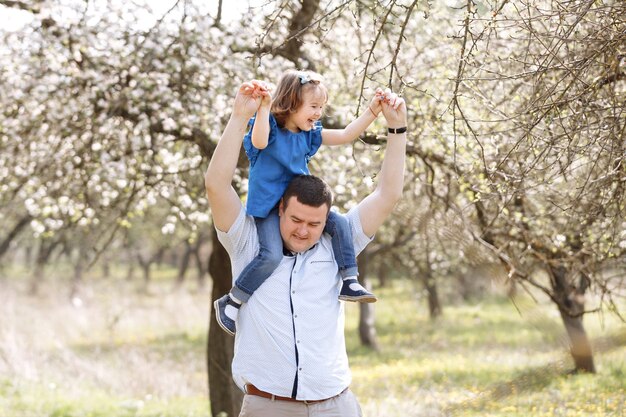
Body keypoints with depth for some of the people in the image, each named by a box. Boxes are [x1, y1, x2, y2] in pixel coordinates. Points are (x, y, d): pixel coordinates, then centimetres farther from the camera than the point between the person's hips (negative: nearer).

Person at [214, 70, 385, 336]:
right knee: (272, 256, -24)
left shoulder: (309, 134, 7)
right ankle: (230, 303, -10)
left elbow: (346, 135, 6)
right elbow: (259, 141, -38)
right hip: (267, 208, -8)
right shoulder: (271, 129, -14)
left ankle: (349, 282, 2)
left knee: (338, 223, -3)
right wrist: (263, 107, -48)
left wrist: (372, 111, -4)